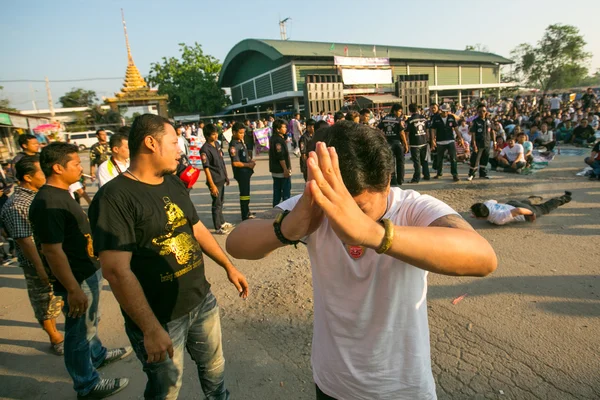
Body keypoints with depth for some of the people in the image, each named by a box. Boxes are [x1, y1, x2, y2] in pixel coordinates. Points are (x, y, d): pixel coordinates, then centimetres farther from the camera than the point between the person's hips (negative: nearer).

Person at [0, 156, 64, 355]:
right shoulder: (16, 206, -21)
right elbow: (24, 241, -24)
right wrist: (41, 269, -24)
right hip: (39, 264, -7)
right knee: (45, 303, 12)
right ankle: (56, 338, 29)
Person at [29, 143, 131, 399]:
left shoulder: (61, 194, 6)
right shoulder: (47, 203, -26)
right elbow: (52, 251, -27)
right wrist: (73, 289, -24)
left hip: (88, 271, 9)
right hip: (77, 280, -9)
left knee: (91, 322, 29)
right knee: (80, 333, 9)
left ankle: (97, 355, 51)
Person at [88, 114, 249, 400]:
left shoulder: (174, 184, 5)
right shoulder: (114, 198, -21)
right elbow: (117, 270, -25)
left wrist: (229, 267, 15)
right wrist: (151, 329, -25)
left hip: (202, 302, 7)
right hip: (160, 318, -6)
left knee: (214, 366, 25)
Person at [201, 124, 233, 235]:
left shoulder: (217, 144, 6)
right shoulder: (205, 149, -17)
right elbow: (206, 168, -19)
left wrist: (226, 176, 17)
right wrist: (212, 185, -20)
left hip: (221, 179, 8)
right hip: (214, 181, -8)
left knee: (221, 201, 19)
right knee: (216, 204, 2)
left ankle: (222, 222, 35)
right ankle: (218, 228, 15)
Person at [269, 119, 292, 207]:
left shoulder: (273, 138, 12)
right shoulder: (278, 140, -18)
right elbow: (281, 157, -22)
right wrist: (286, 169, -20)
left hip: (275, 170, 10)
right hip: (282, 170, -10)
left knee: (277, 191, 14)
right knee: (286, 191, -1)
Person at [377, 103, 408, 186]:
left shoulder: (384, 119, 4)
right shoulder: (399, 120, -9)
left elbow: (378, 129, 2)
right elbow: (402, 133, -12)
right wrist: (405, 144, -6)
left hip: (388, 142, 3)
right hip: (397, 142, -3)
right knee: (400, 161, 10)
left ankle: (393, 180, 4)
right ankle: (400, 180, 16)